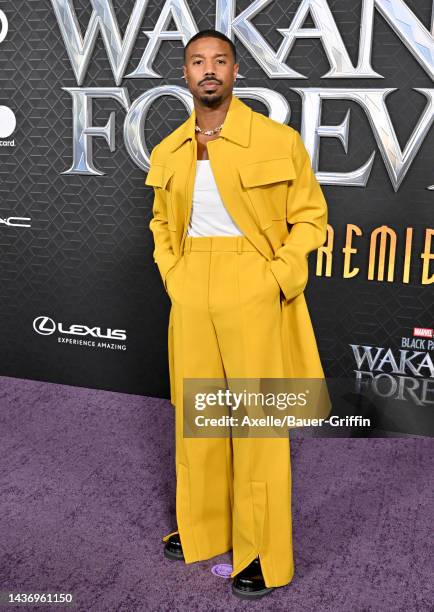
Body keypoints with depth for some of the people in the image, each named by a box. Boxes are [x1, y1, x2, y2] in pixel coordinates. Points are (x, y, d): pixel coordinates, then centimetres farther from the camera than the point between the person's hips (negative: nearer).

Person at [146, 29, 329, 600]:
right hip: (190, 295, 5)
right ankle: (202, 527, 33)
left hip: (255, 295, -4)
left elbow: (310, 215, -1)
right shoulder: (168, 152, 9)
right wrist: (170, 273, 7)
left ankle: (263, 554, 16)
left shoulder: (277, 140, -5)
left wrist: (280, 278, -11)